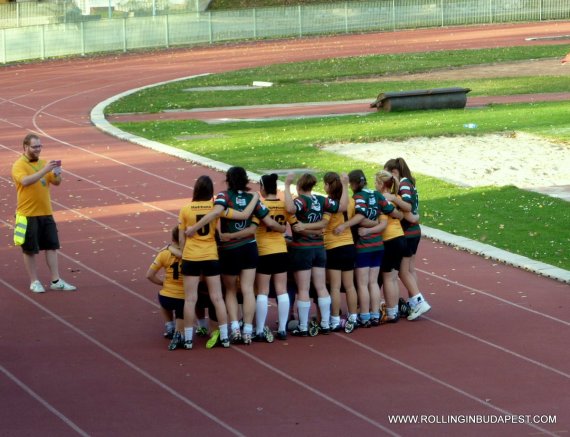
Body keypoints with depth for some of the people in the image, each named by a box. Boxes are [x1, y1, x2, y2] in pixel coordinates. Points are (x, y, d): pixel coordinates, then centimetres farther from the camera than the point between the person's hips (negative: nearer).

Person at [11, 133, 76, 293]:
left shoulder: (42, 163, 10)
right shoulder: (19, 165, -9)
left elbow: (56, 182, 10)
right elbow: (25, 181, -28)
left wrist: (57, 174, -12)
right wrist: (44, 170, -33)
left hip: (46, 213, 6)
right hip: (28, 215, -6)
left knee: (52, 247, 5)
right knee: (30, 250, 3)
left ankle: (56, 281, 9)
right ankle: (34, 282, 12)